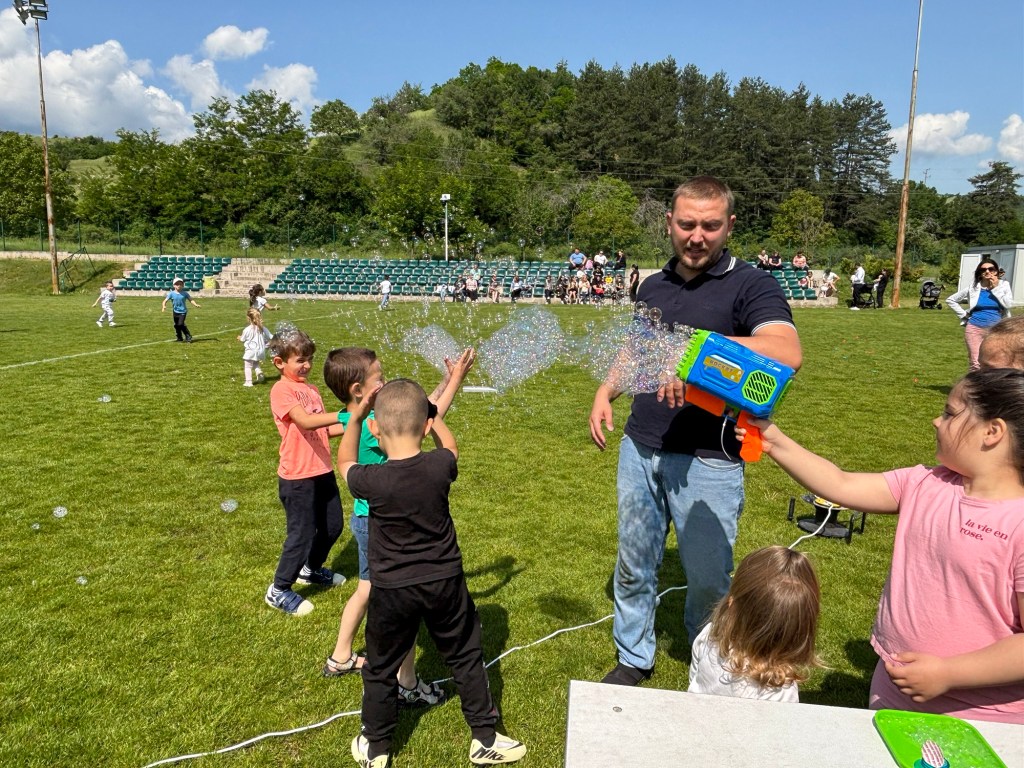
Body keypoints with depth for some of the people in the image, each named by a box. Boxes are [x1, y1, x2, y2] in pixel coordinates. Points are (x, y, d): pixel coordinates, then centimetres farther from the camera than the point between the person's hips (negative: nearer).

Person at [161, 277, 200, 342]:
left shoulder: (184, 293, -3)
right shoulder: (171, 293, -3)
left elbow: (190, 300, 1)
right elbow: (165, 300, -6)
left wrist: (195, 305, -16)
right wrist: (164, 306, -26)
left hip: (183, 311, -3)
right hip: (175, 311, 3)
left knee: (181, 324, -18)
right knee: (176, 325, 12)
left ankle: (188, 337, -8)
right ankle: (179, 338, 29)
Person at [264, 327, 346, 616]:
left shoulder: (312, 390, 10)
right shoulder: (281, 391, -16)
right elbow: (305, 421, -31)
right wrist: (344, 415, -42)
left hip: (323, 471, 8)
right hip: (297, 477, -8)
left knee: (333, 526, 18)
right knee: (302, 534, 2)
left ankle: (311, 569, 43)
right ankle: (278, 590, 22)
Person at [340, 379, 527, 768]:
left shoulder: (373, 480, -21)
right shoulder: (440, 467, -17)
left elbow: (345, 462, 4)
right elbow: (449, 446, 10)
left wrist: (354, 417, 9)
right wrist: (428, 412, 19)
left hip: (392, 591, -1)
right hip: (445, 583, 2)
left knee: (381, 669, 19)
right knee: (466, 659, 19)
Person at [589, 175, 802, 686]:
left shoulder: (750, 286, -8)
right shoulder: (653, 287, 11)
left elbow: (788, 354, -26)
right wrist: (606, 391, 7)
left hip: (708, 461, -5)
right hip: (640, 450, 6)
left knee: (708, 580, 9)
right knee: (634, 566, 16)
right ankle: (634, 659, 37)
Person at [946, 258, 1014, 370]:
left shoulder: (1003, 285, 3)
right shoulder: (973, 288, 1)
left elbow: (1009, 304, -11)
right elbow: (950, 300, 8)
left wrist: (996, 288, -10)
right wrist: (964, 315, 2)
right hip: (975, 328, 0)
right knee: (976, 364, -3)